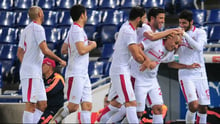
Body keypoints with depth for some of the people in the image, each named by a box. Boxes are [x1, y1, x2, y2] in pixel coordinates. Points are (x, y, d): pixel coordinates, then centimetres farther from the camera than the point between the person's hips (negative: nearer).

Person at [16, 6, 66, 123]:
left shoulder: (26, 30, 20)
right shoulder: (38, 28, -9)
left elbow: (19, 53, 24)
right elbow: (45, 50, -17)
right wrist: (60, 60, -9)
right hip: (31, 74, -10)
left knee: (42, 105, 8)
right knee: (31, 105, -12)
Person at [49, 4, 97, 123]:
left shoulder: (73, 30, 19)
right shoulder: (77, 30, -12)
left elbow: (63, 50, 25)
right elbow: (81, 50, -23)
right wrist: (92, 45, -4)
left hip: (83, 74, 10)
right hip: (76, 74, -10)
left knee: (87, 106, 2)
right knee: (73, 106, -12)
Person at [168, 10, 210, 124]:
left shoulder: (200, 33, -2)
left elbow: (198, 47, -21)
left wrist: (185, 34, -24)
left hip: (200, 74, 1)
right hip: (185, 75, -1)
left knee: (203, 108, 3)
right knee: (193, 106, -18)